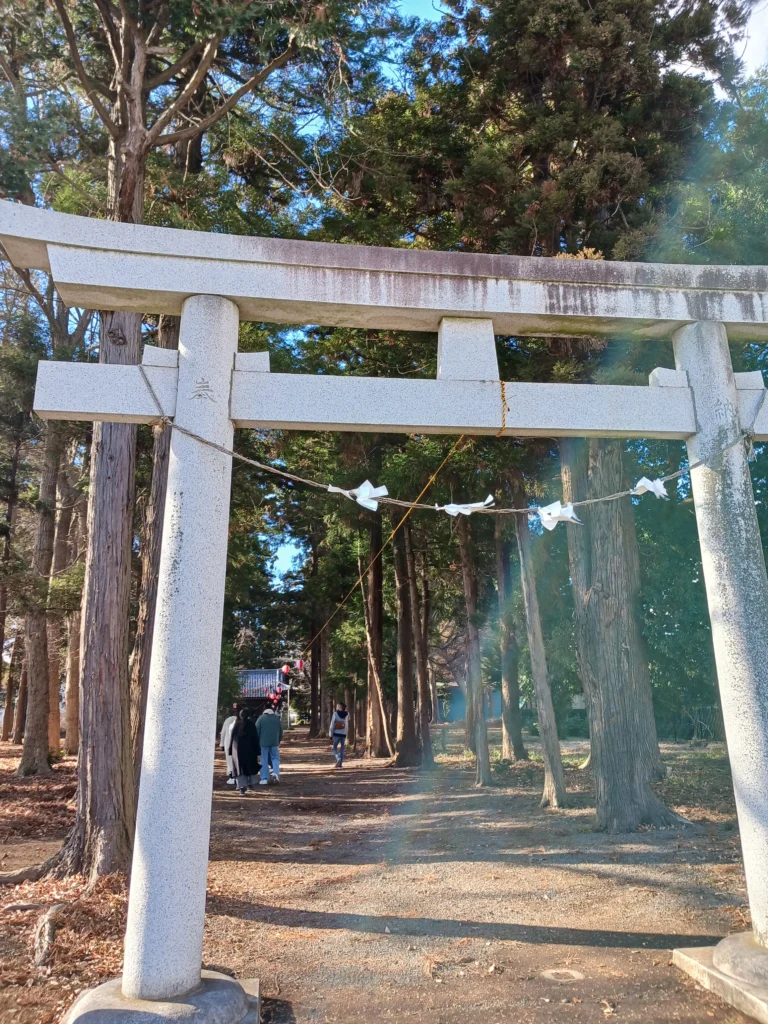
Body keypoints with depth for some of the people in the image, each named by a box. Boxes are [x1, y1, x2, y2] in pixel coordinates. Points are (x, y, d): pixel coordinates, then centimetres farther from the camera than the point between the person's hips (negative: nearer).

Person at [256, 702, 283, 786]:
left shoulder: (261, 718, -4)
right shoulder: (277, 718, 6)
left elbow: (257, 731, -4)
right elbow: (281, 731, 12)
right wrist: (279, 741, 24)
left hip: (263, 742, -2)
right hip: (274, 743, 2)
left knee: (264, 760, 4)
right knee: (275, 758, 13)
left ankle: (264, 779, 3)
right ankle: (275, 772, -10)